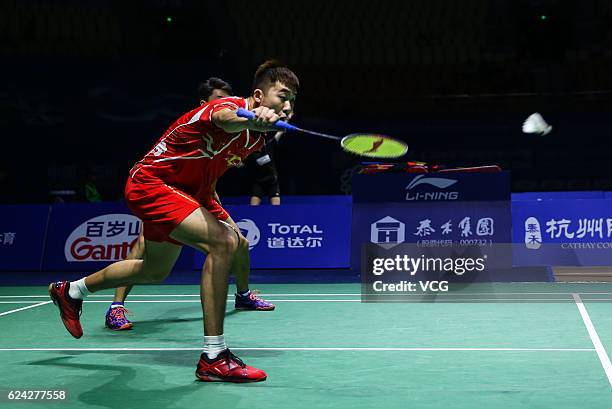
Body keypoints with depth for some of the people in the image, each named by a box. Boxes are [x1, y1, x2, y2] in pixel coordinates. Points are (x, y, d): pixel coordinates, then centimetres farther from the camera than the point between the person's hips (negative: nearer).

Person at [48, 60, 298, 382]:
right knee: (222, 242, -30)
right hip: (151, 183, -10)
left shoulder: (257, 137, 2)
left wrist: (217, 212, 12)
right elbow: (224, 119, -55)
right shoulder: (229, 105, -26)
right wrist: (253, 118, -76)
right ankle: (213, 359, -27)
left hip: (189, 192, 10)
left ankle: (70, 291, 51)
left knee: (155, 271, 26)